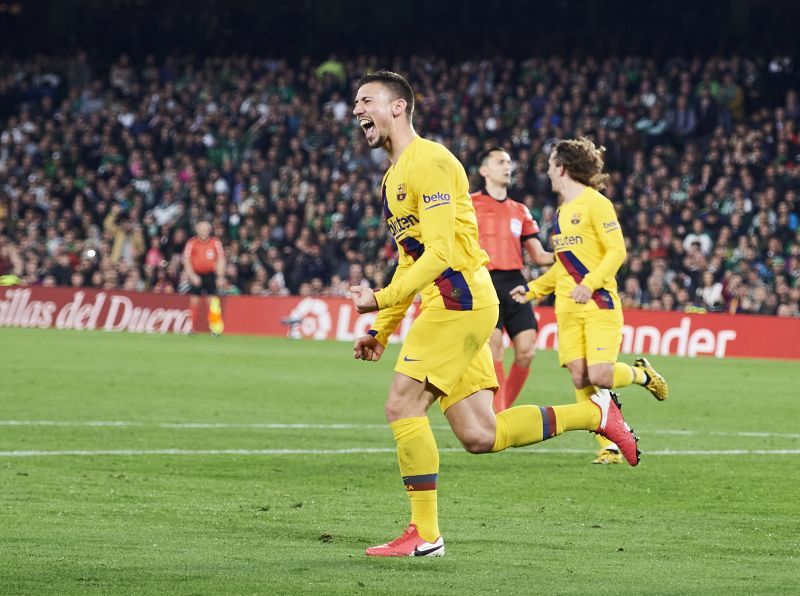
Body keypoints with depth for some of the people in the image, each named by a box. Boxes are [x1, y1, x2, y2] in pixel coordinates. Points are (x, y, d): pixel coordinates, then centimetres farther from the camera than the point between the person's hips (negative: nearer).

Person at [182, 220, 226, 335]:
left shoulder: (215, 242, -3)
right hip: (196, 275, 0)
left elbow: (221, 259, 2)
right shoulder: (191, 243, -5)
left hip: (210, 274, 0)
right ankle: (193, 327, 3)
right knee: (194, 300, -2)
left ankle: (214, 328, -2)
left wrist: (220, 276, -3)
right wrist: (192, 275, -13)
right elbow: (186, 260, -4)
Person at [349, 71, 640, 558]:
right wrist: (381, 331, 22)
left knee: (402, 405, -12)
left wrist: (382, 299, -21)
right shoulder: (394, 177, 21)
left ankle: (424, 535, -7)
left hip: (461, 298, -10)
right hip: (452, 305, 10)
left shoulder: (428, 162, -11)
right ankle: (595, 413, 16)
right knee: (479, 436, 4)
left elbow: (440, 252, -19)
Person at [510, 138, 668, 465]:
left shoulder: (595, 203, -6)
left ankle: (641, 373, 14)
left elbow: (617, 251, -13)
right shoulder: (562, 211, 19)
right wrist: (532, 289, 19)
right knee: (580, 379, -5)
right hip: (567, 307, 7)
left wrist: (590, 283, -24)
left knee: (600, 375, -17)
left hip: (598, 303, -7)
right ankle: (609, 446, 0)